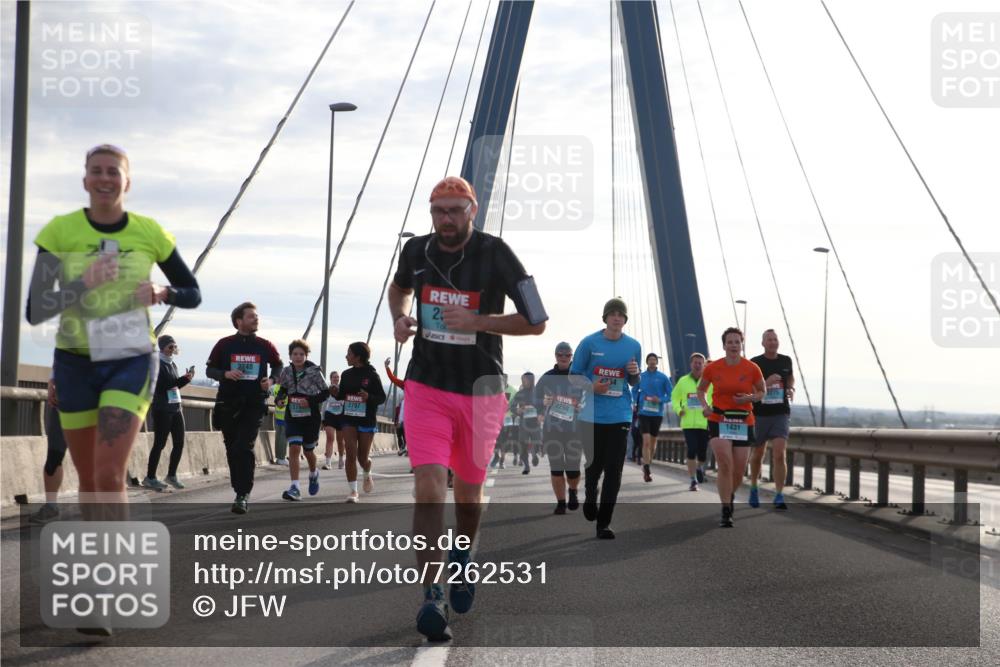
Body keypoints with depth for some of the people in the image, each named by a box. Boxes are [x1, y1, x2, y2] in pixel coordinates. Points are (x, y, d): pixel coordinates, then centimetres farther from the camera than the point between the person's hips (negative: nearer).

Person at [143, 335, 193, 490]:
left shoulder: (172, 364, 15)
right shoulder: (157, 364, -9)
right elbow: (161, 386, -19)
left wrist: (186, 378, 3)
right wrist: (183, 379, -21)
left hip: (176, 407, 8)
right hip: (162, 409, -8)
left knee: (179, 442, 6)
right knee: (160, 443, -5)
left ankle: (172, 475, 18)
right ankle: (150, 478, 2)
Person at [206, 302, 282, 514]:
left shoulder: (265, 346, 5)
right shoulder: (225, 344, 2)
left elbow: (278, 366, 19)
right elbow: (209, 369, 7)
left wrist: (271, 380, -1)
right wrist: (225, 374, -13)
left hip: (254, 404, -1)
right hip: (228, 404, 2)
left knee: (244, 448, -15)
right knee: (232, 451, 8)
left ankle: (243, 495, -14)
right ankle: (241, 493, 22)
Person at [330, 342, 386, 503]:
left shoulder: (372, 375, -7)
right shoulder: (346, 375, 5)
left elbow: (382, 398, -6)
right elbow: (342, 395, 14)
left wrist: (369, 397, -25)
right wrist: (336, 393, -9)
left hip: (367, 421, -3)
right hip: (349, 419, 3)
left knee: (363, 457, 7)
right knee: (351, 454, -9)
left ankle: (367, 475, 43)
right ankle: (353, 491, -5)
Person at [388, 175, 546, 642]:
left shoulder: (494, 255, -12)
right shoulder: (416, 251, -1)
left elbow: (536, 322, -11)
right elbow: (399, 287, 24)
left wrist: (477, 321, -21)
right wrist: (399, 318, 2)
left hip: (481, 390, -1)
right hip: (426, 388, 1)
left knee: (469, 489, 15)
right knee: (429, 483, -16)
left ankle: (461, 560, 45)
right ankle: (432, 595, -16)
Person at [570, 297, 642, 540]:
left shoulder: (633, 346, 5)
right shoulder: (589, 343, -2)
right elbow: (574, 375, 4)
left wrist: (635, 373, -8)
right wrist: (591, 387, -15)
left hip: (620, 416, 1)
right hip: (593, 415, -1)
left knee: (614, 470, -5)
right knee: (594, 464, 6)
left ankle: (604, 522, -1)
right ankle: (590, 497, 40)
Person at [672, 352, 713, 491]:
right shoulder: (683, 381, 7)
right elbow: (675, 398, 14)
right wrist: (678, 410, -4)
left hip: (705, 422, 0)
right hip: (688, 423, 0)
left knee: (703, 451, 7)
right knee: (692, 450, -9)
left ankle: (700, 468, 40)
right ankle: (693, 480, -2)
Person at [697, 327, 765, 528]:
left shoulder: (752, 368, -3)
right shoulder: (712, 368, -2)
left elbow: (762, 392, 10)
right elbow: (701, 389, 14)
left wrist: (750, 398, -11)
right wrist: (705, 405, -5)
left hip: (744, 423, 2)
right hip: (719, 421, -1)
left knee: (738, 471, 6)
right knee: (725, 465, -19)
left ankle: (730, 496, 39)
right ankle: (726, 512, -14)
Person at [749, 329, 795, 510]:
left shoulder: (786, 361, 6)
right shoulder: (754, 363, -5)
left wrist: (791, 389, 5)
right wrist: (766, 383, -24)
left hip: (781, 414, 1)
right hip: (759, 414, -1)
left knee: (779, 454, -14)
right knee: (757, 454, 13)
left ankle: (779, 496, -14)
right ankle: (754, 489, 37)